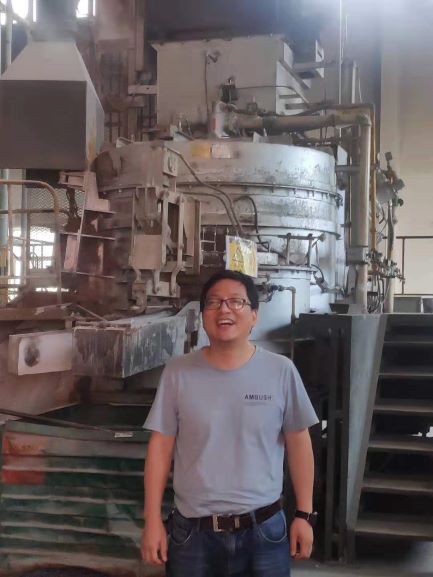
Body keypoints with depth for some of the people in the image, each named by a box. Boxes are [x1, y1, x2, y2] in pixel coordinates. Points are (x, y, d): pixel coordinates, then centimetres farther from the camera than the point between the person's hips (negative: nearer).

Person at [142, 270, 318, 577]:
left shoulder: (281, 371, -5)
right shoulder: (178, 372, -4)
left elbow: (298, 443, 2)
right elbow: (161, 446, 0)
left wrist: (304, 515, 3)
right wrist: (153, 521, -1)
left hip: (264, 530, 0)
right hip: (192, 532, 1)